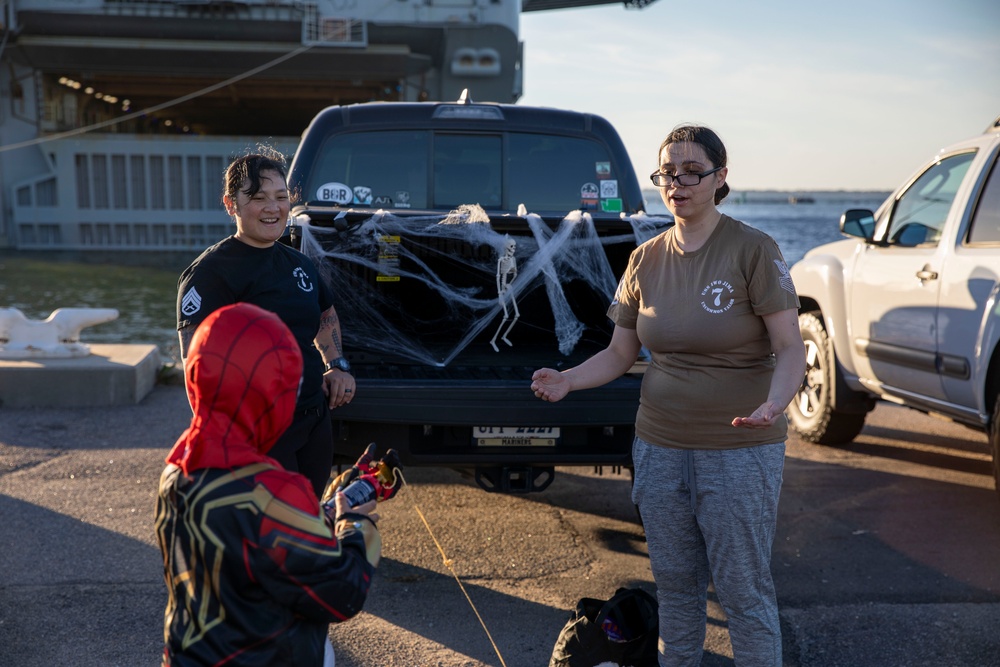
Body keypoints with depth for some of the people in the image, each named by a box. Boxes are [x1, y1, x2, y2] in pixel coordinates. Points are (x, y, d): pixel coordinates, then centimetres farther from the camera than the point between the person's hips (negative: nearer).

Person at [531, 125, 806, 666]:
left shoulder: (753, 250, -10)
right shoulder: (646, 260, 5)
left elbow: (790, 349, -13)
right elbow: (619, 353, 8)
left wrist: (773, 403, -32)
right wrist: (568, 380, -11)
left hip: (740, 448, -4)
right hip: (659, 446, 5)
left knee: (743, 589, 2)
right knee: (674, 582, 16)